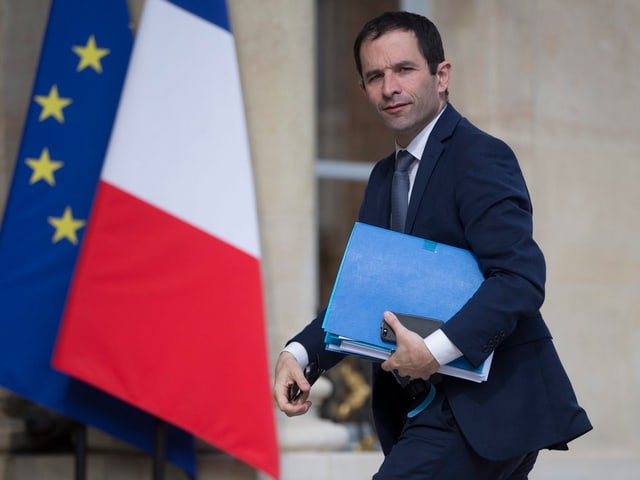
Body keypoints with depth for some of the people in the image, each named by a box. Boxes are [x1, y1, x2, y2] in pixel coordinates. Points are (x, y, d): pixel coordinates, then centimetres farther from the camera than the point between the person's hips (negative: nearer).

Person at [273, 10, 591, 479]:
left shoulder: (481, 158, -11)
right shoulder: (384, 177, 16)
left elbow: (520, 278, -22)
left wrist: (435, 350, -28)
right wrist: (299, 353, -2)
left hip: (487, 406, -9)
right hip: (427, 403, 9)